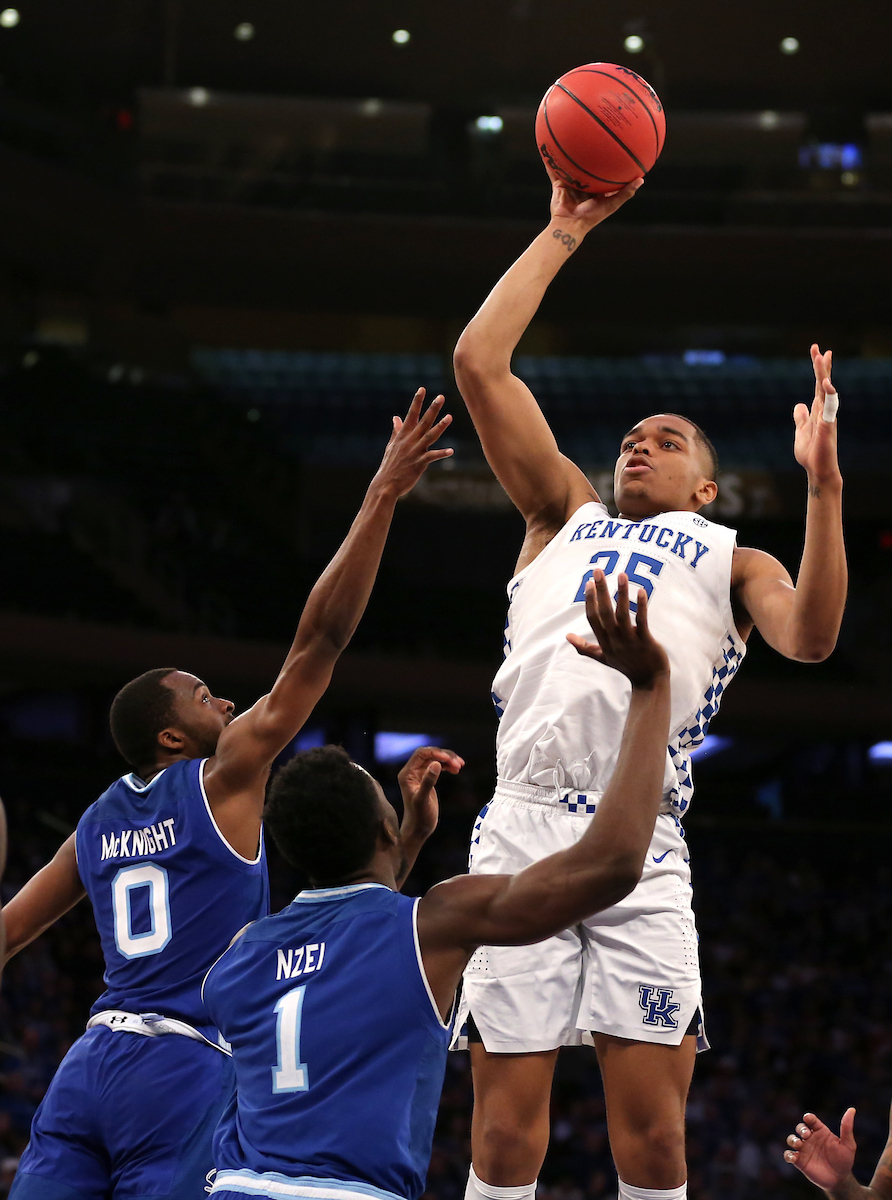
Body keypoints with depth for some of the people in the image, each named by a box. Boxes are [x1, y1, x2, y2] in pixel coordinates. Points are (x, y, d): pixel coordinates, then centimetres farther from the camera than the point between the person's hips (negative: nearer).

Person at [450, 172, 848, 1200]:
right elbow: (478, 362, 20)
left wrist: (822, 484, -8)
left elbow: (810, 638, 1)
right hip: (520, 826, 1)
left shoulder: (731, 558, 23)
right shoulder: (567, 516, 28)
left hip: (641, 845, -1)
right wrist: (562, 236, 21)